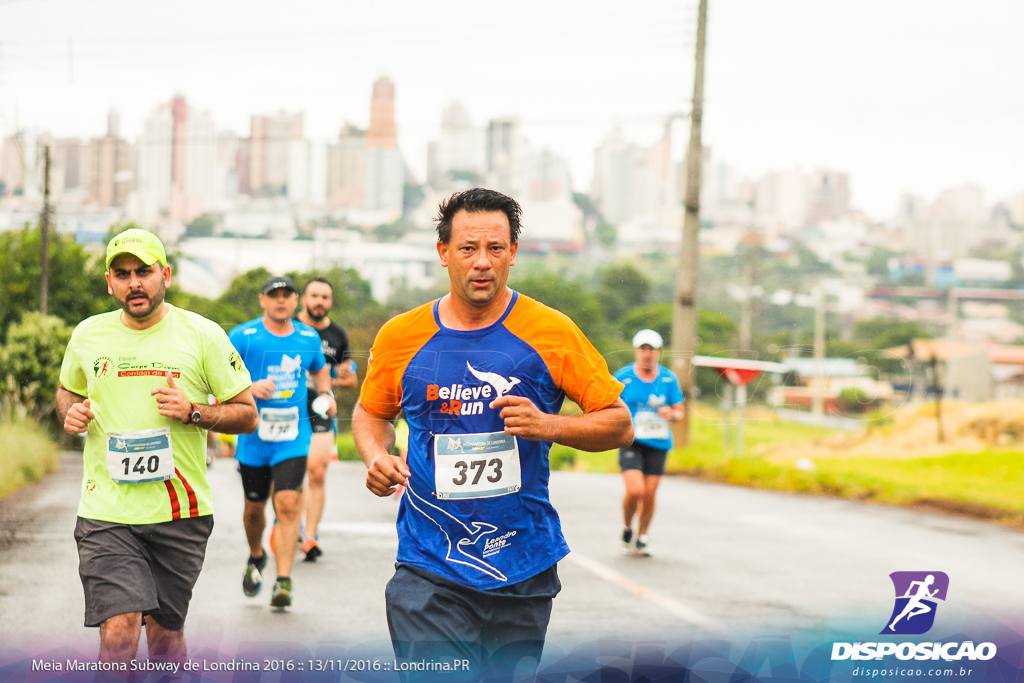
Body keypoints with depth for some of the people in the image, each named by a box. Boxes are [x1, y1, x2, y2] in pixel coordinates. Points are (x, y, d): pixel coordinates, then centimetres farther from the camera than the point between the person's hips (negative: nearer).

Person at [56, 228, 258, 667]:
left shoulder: (203, 335, -1)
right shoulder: (88, 335, 5)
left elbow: (246, 415, 3)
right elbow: (68, 390, 25)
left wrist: (193, 412, -15)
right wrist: (70, 414, 2)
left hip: (181, 513, 0)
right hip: (107, 511, 0)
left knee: (166, 631, 11)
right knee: (119, 631, -15)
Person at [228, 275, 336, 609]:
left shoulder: (309, 337, 7)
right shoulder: (242, 336, -4)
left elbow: (320, 369, 27)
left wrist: (326, 394, 8)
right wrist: (249, 388, -21)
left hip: (293, 439, 0)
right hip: (253, 439, 0)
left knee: (288, 503, -15)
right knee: (254, 507, 13)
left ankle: (284, 581, -14)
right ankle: (256, 557, 44)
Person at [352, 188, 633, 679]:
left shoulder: (551, 332, -2)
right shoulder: (401, 337, 2)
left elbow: (619, 425, 3)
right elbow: (371, 412, 21)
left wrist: (550, 426, -15)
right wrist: (376, 457, -1)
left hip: (523, 569, 1)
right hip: (430, 571, -1)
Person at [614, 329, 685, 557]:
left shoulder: (669, 378, 5)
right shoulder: (623, 377, -1)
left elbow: (679, 411, 10)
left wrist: (672, 414, -13)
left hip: (658, 444, 2)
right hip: (631, 442, -2)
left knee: (650, 494, 1)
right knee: (635, 490, -18)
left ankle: (641, 539, 21)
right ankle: (627, 528, 11)